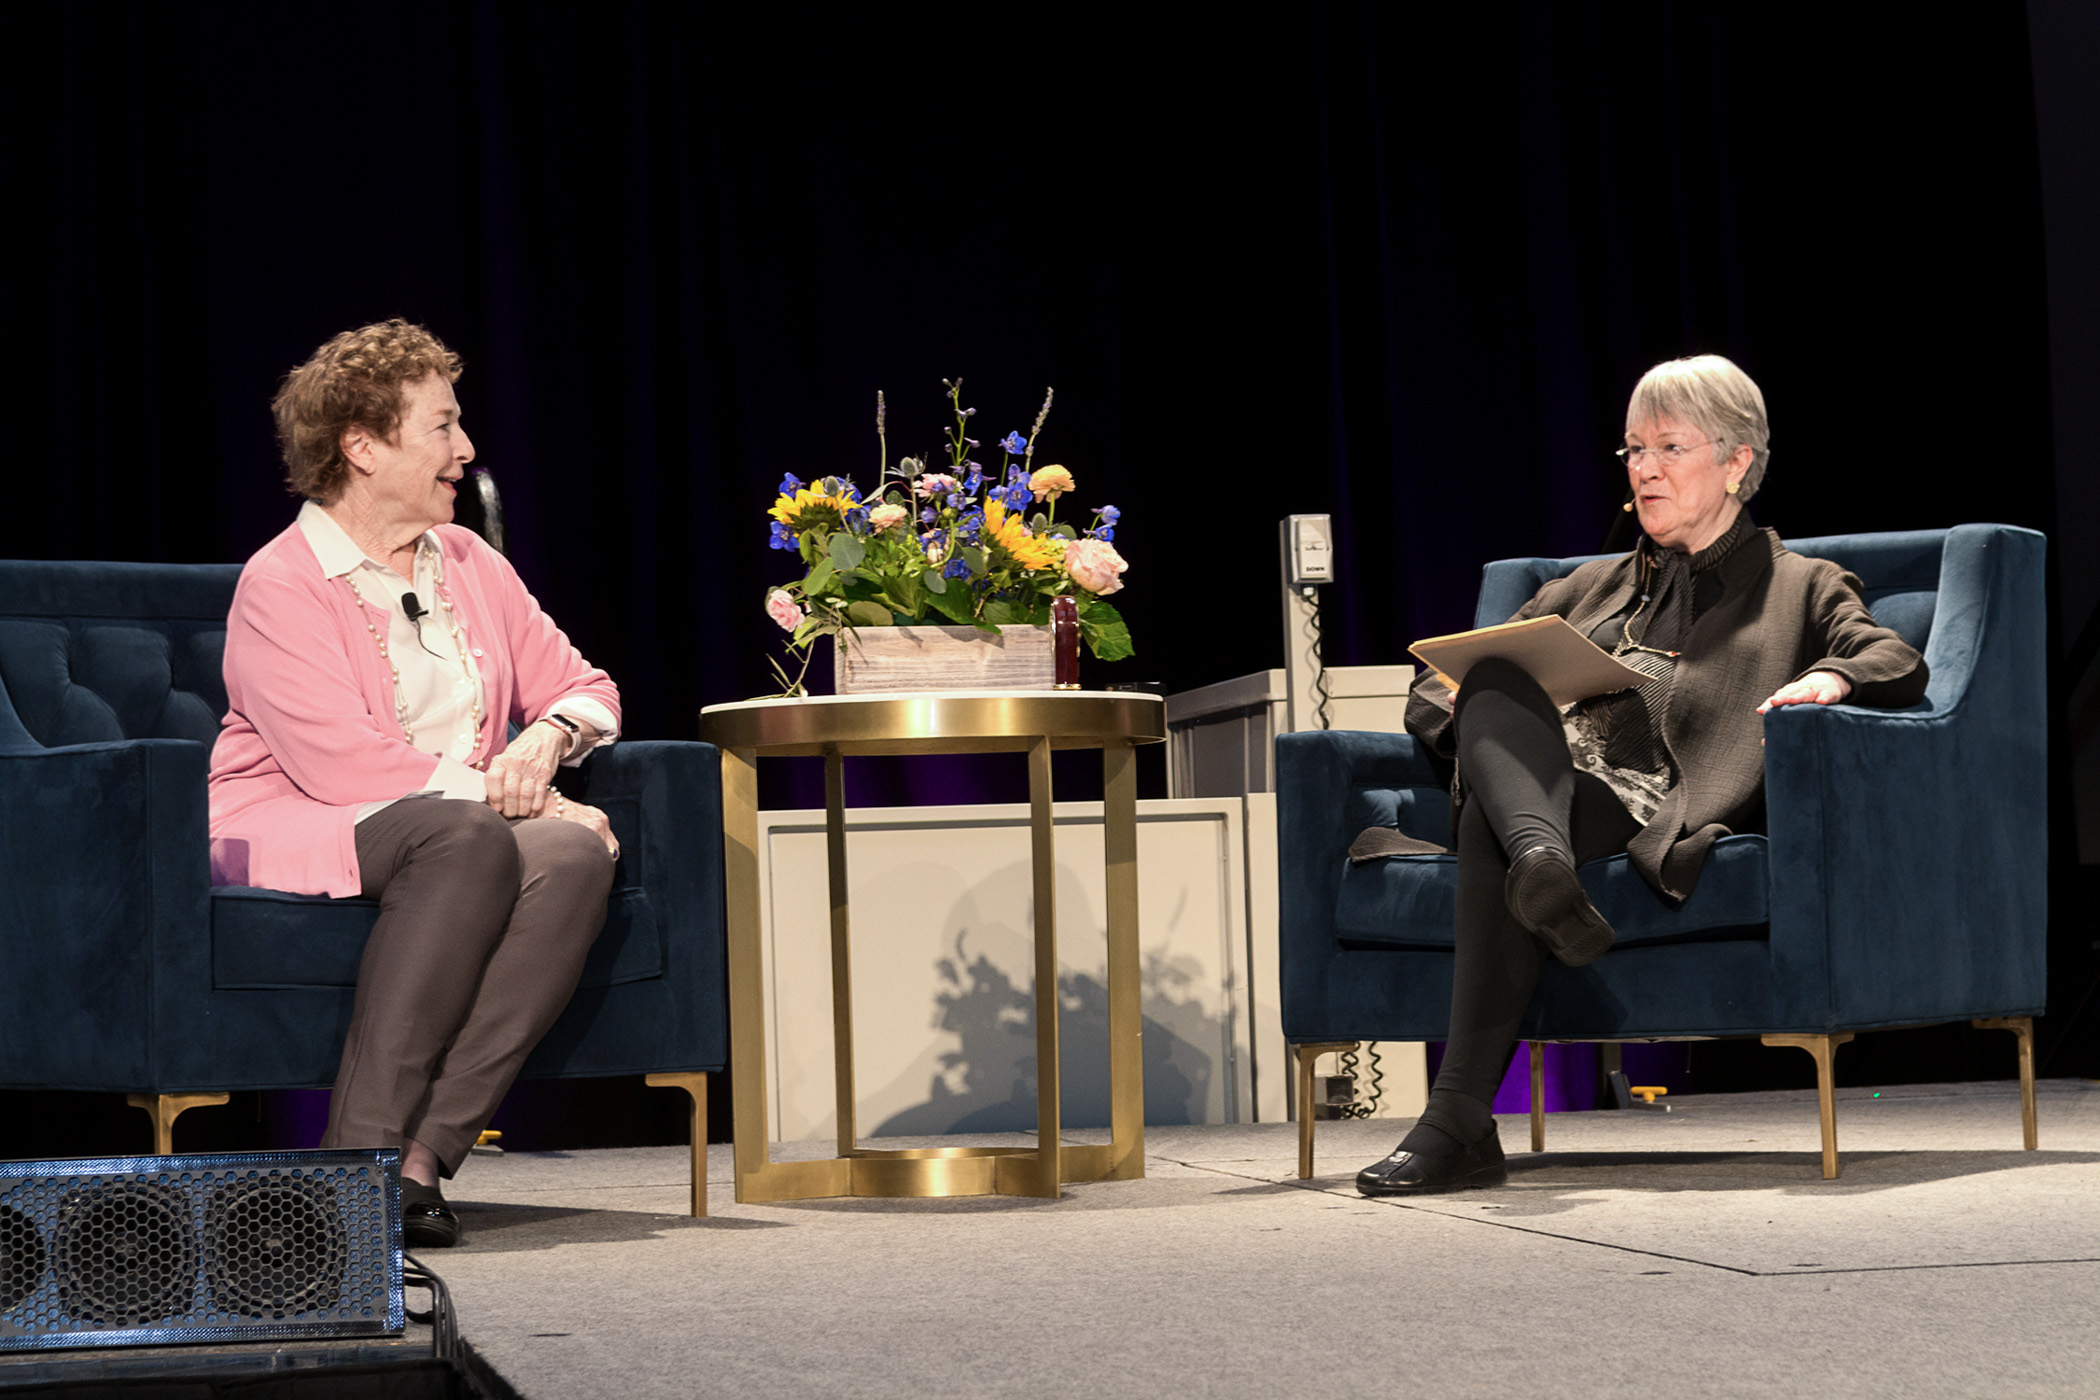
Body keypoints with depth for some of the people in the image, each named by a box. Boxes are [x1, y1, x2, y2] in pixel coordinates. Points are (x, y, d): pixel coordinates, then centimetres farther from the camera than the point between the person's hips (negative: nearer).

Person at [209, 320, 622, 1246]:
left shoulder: (469, 564, 16)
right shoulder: (280, 584, -7)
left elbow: (583, 687, 19)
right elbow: (346, 766, -17)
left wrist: (544, 737, -5)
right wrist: (501, 796, -17)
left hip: (468, 827, 6)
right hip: (297, 832, -6)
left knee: (572, 854, -28)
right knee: (468, 837, -37)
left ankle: (421, 1157, -35)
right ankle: (359, 1153, -38)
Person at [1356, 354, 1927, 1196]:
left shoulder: (1798, 589, 25)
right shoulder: (1593, 588, 37)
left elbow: (1899, 666, 6)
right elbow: (1438, 682, 31)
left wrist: (1830, 678, -20)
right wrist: (1490, 715, 4)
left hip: (1650, 808, -4)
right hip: (1541, 779, 4)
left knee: (1492, 831, -38)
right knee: (1494, 680, -33)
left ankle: (1461, 1119, -51)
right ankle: (1541, 865, -60)